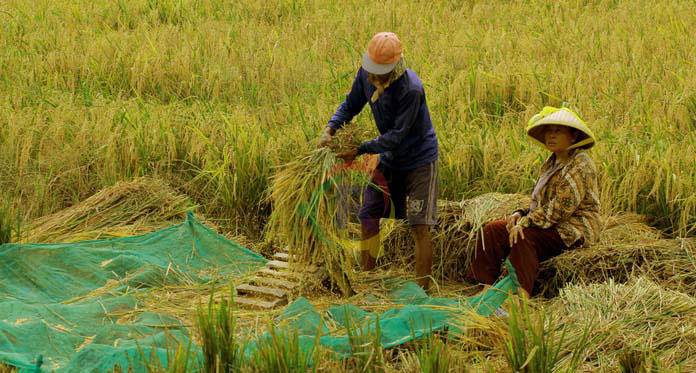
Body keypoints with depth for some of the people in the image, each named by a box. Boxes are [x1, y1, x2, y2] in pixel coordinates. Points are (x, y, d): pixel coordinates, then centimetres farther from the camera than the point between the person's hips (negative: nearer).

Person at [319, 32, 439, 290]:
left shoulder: (411, 89, -31)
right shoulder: (366, 74, -11)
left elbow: (397, 135, -28)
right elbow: (351, 104, 3)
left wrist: (359, 150, -28)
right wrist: (331, 129, -14)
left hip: (419, 159, -7)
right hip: (390, 158, 7)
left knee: (419, 227, -9)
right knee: (368, 214, 8)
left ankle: (422, 288, -3)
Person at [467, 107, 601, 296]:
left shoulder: (579, 165, -14)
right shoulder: (552, 162, 16)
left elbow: (560, 209, -22)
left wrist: (526, 223, -22)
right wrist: (521, 214, 1)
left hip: (574, 231, -10)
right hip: (553, 225, 10)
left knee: (523, 237, -34)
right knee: (492, 230, -6)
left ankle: (522, 294, -36)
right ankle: (486, 287, -13)